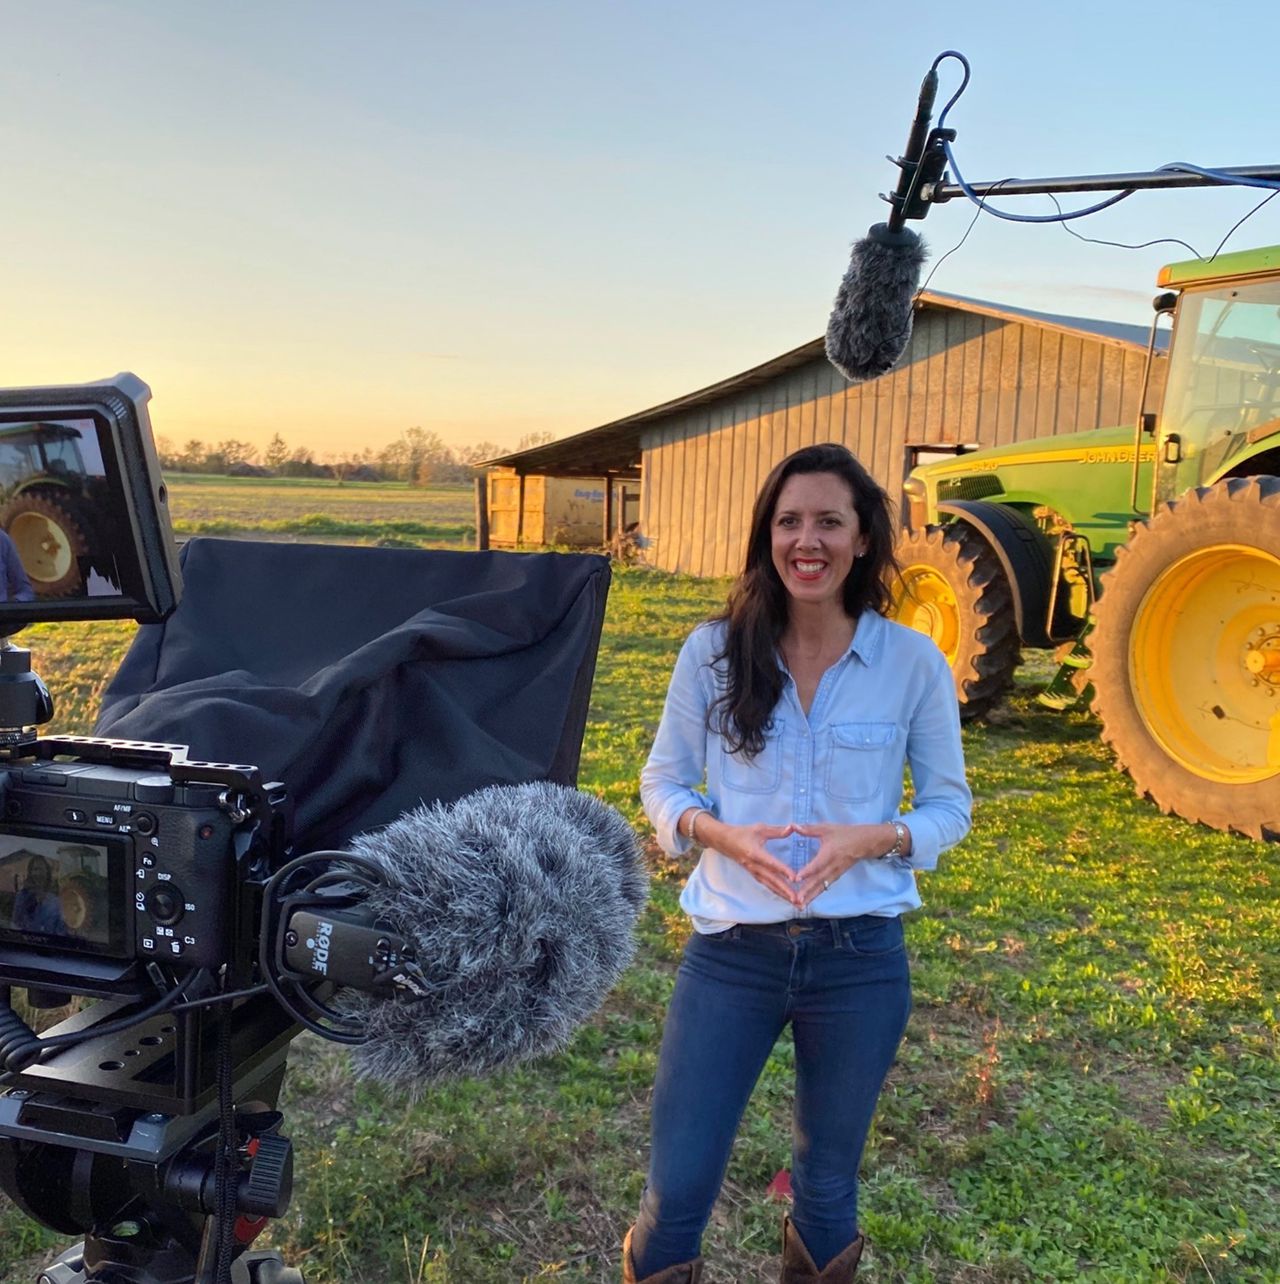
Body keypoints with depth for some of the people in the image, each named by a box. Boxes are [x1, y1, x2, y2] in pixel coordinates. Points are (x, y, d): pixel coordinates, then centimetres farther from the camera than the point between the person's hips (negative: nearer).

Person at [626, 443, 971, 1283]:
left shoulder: (914, 662, -6)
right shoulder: (714, 650, -5)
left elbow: (950, 806, 2)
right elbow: (662, 783, 4)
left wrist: (871, 840, -17)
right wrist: (722, 834, -16)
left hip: (859, 959, 0)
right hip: (731, 951, 0)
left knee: (828, 1187, 19)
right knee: (677, 1193, 6)